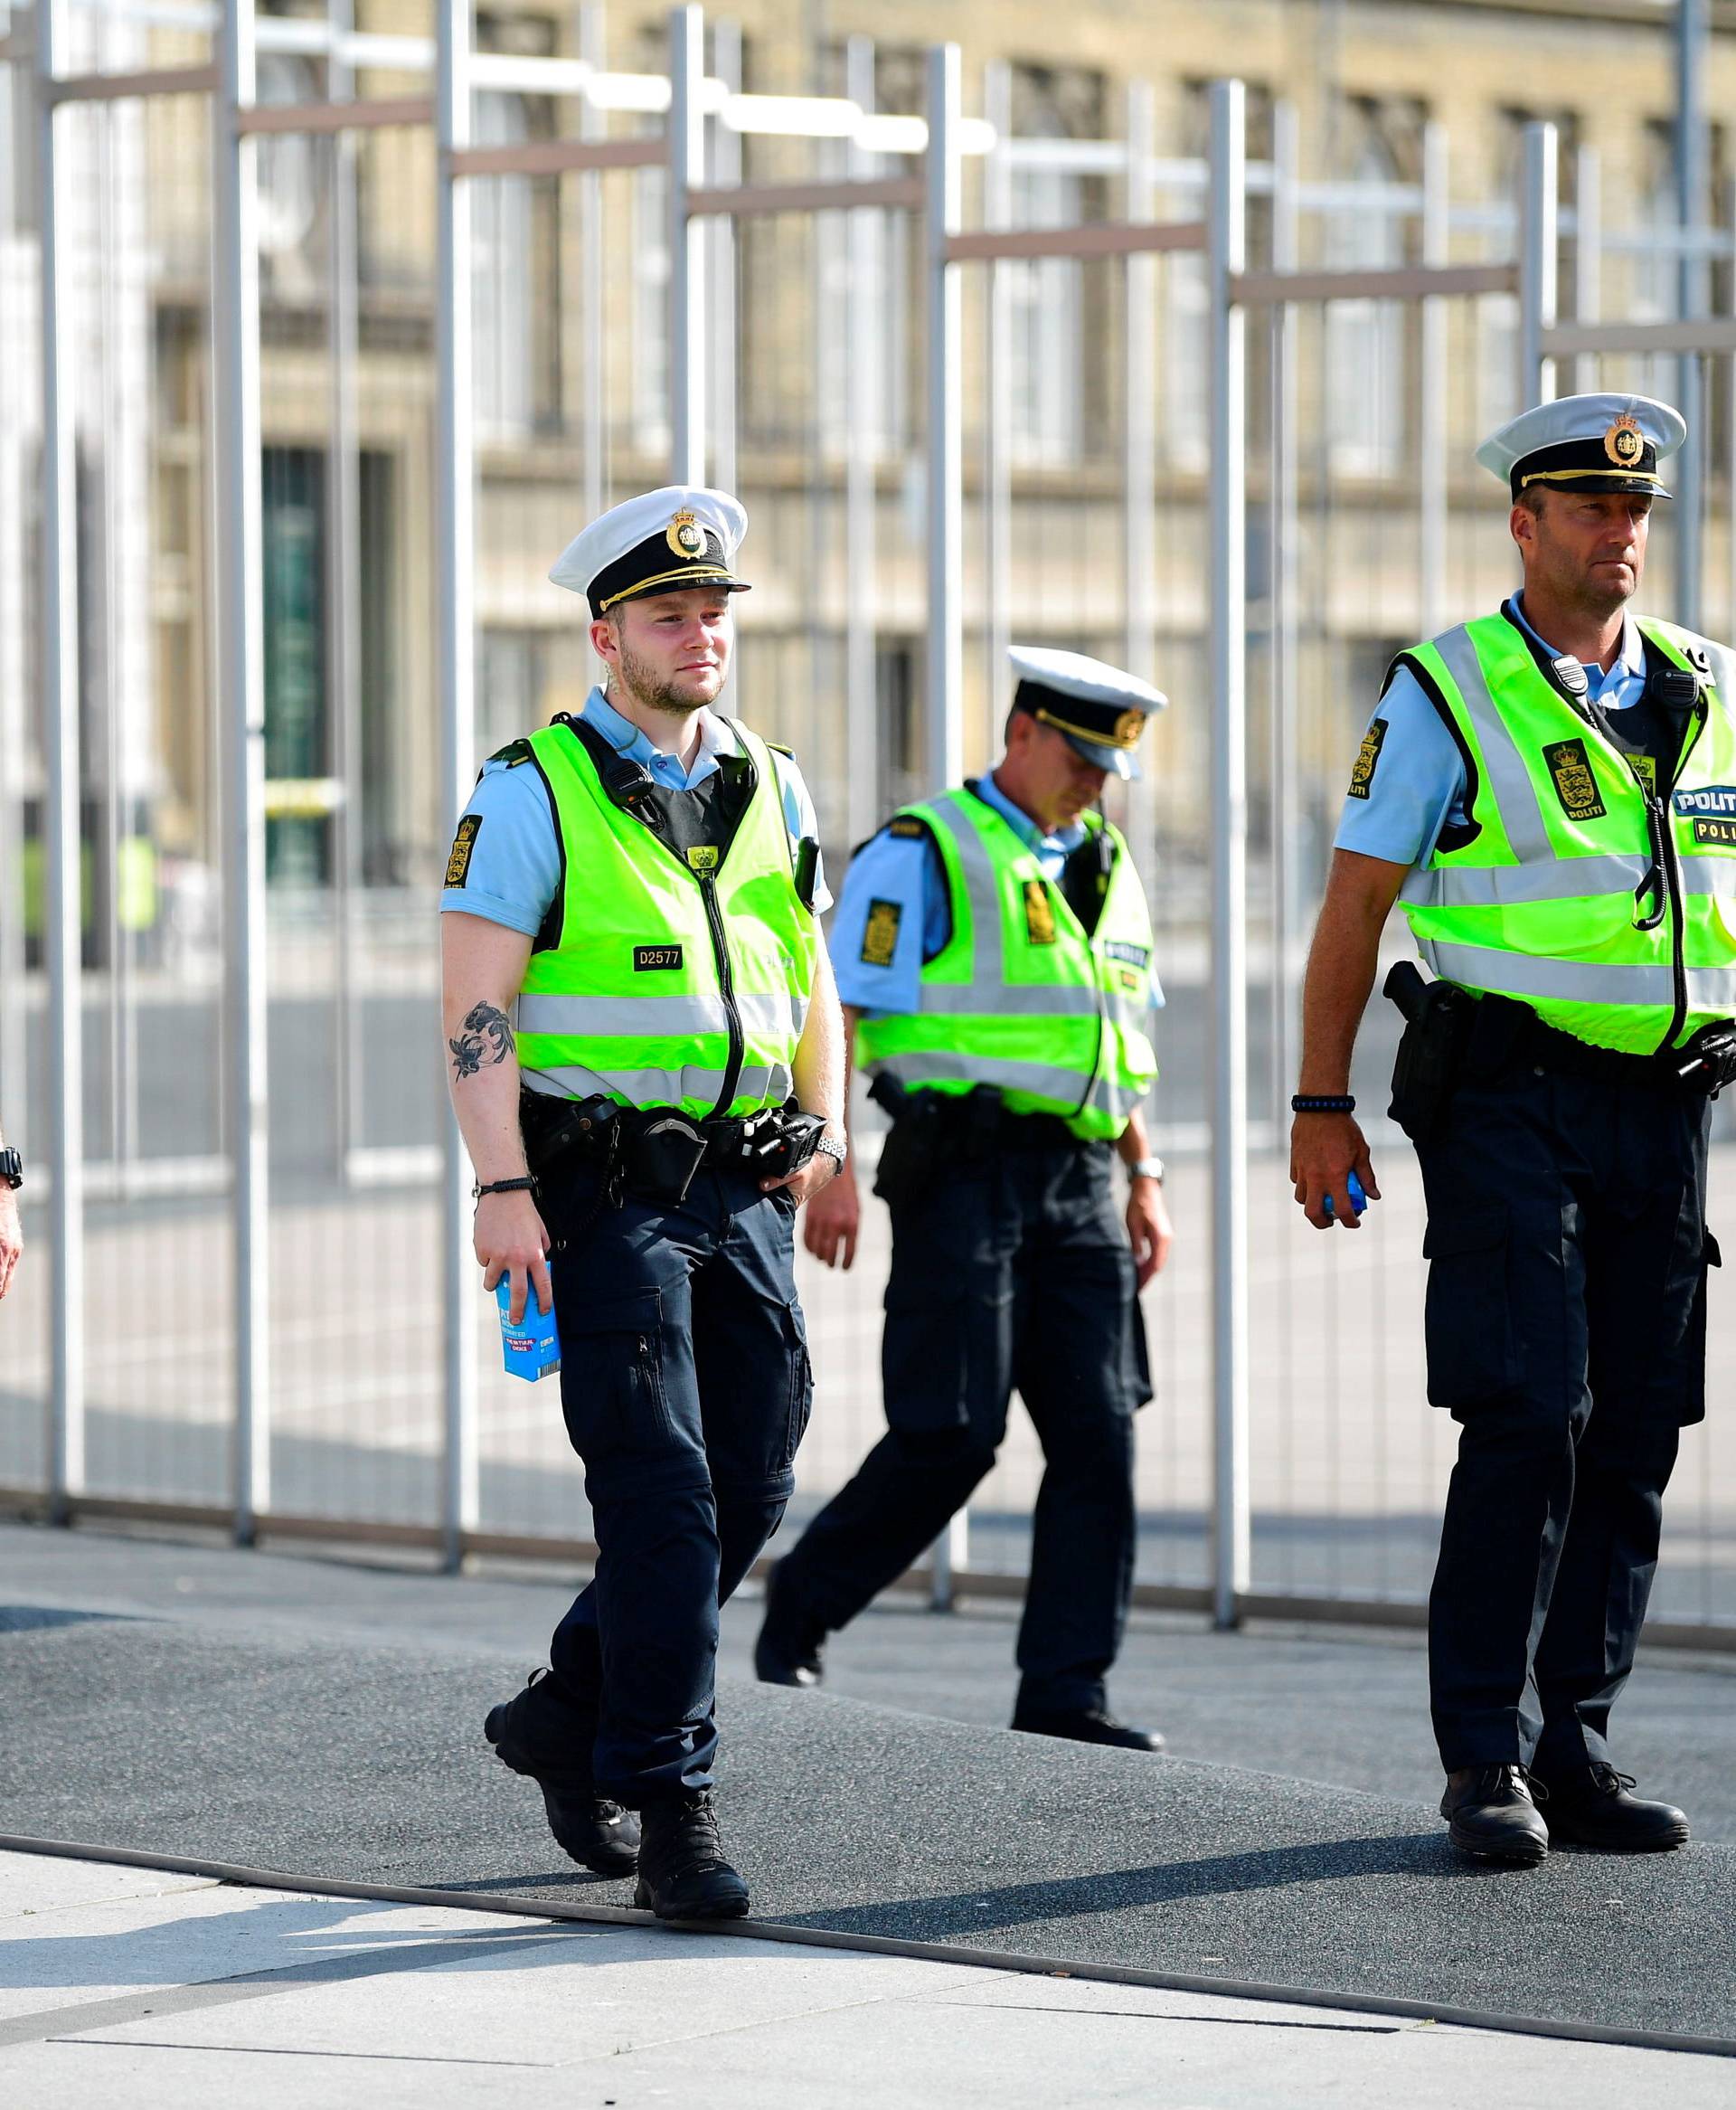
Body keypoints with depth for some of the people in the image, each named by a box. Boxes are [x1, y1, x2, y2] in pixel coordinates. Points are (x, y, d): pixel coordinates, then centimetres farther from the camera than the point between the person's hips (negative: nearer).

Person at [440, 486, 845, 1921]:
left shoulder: (769, 789, 13)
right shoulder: (533, 792, -4)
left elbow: (811, 980, 21)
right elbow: (476, 1005, -9)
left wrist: (824, 1134, 8)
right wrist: (502, 1188, -17)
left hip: (741, 1189, 6)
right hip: (603, 1192, -6)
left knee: (750, 1483, 5)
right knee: (659, 1492, -10)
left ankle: (570, 1714, 25)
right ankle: (667, 1804, -6)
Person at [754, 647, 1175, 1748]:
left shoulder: (1107, 869, 19)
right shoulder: (922, 854, -3)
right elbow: (837, 1010, -9)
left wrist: (1145, 1179, 18)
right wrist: (830, 1166, -16)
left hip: (1078, 1181, 7)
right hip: (967, 1171, -7)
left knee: (1098, 1437, -2)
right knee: (951, 1435, -10)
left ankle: (1065, 1688, 0)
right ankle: (799, 1613, 9)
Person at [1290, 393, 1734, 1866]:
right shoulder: (1449, 692, 0)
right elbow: (1356, 905, 1)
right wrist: (1321, 1104, -3)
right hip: (1510, 1095, -5)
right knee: (1530, 1421, -12)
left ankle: (1573, 1746, 12)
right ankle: (1490, 1760, -5)